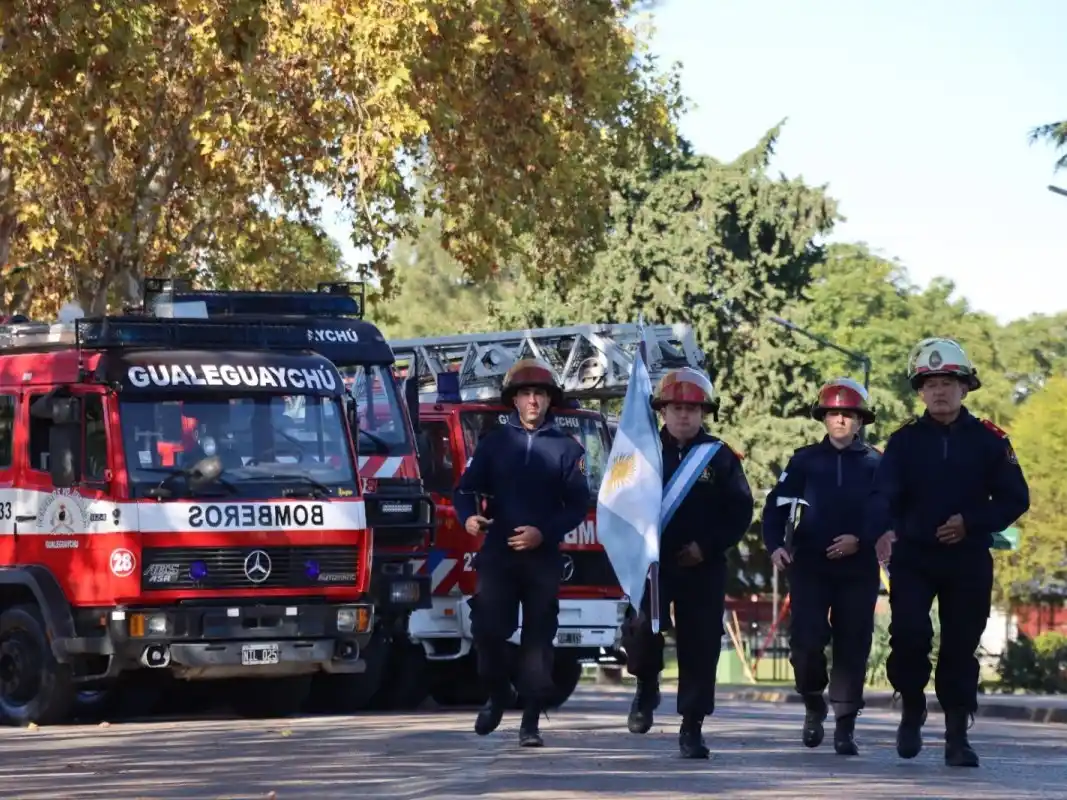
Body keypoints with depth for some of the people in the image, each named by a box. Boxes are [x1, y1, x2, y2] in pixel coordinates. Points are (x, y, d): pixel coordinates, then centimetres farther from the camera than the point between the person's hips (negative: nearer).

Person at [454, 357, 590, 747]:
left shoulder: (567, 448, 7)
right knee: (487, 628, -11)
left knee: (538, 639, -1)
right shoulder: (494, 442, 11)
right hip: (497, 554, 0)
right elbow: (467, 487, 9)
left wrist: (544, 532, -13)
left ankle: (530, 721, 4)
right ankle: (498, 693, 16)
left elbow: (578, 505, 3)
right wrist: (469, 516, -14)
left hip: (543, 558, 0)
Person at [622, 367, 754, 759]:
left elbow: (740, 510, 3)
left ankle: (692, 727, 9)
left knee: (700, 646, 0)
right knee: (643, 626, -21)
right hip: (652, 562, -1)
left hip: (702, 567, 1)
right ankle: (646, 687, 9)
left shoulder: (720, 456, 5)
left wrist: (707, 546, -7)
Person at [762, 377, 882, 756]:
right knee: (805, 640, -11)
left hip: (858, 566, 0)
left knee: (852, 646, -1)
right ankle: (813, 704, 15)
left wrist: (859, 539, -13)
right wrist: (775, 544, -10)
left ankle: (845, 725, 8)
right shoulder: (805, 460, 8)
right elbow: (778, 505, 5)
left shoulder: (875, 464, 6)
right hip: (810, 564, 0)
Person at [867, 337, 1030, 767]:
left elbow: (1015, 499, 2)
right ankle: (912, 709, 9)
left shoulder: (989, 441, 3)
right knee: (909, 634, -17)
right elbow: (884, 493, -10)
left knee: (961, 646, 3)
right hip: (913, 558, 0)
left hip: (968, 560, 0)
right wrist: (883, 530, -32)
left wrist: (970, 522, -13)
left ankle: (957, 736, 12)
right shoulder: (905, 441, 2)